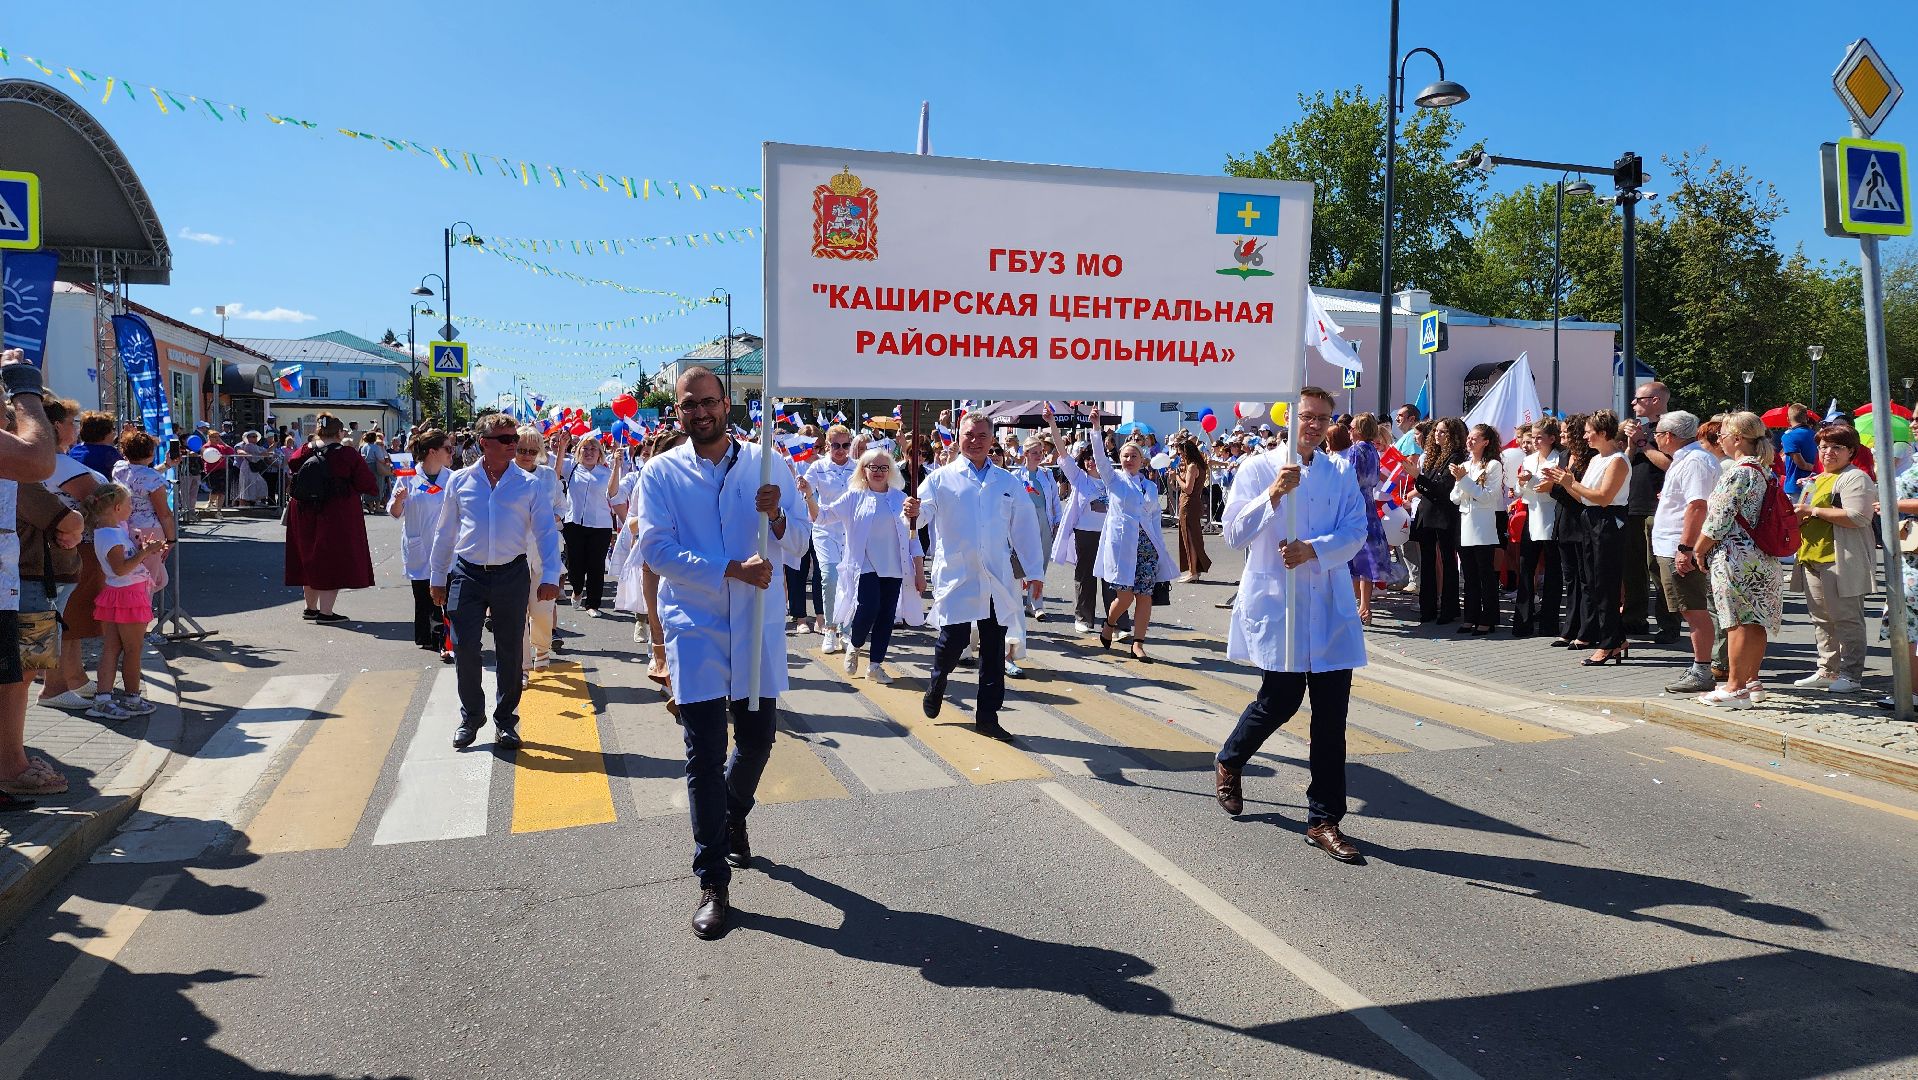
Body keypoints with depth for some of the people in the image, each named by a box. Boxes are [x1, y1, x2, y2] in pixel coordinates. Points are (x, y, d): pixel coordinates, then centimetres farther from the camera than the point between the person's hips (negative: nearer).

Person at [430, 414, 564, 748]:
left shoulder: (530, 484, -1)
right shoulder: (460, 481, 3)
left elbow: (546, 532, -2)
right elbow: (445, 532, 10)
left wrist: (550, 576, -11)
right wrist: (437, 577, 11)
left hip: (511, 575, 0)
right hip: (468, 574, 1)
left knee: (510, 652, 7)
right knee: (464, 649, -1)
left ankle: (506, 720, 21)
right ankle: (470, 717, 19)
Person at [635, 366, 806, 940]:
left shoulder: (766, 463, 2)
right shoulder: (661, 473, -1)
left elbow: (798, 543, 2)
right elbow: (655, 548, -12)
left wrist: (776, 516, -21)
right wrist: (732, 570, -21)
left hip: (758, 625, 2)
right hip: (695, 629, -2)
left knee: (756, 740, 13)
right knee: (704, 756, 0)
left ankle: (734, 814, 46)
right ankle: (713, 883, 11)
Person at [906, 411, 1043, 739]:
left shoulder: (1008, 483, 9)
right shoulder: (941, 479, 1)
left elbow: (1025, 528, 11)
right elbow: (921, 514, -12)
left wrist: (1034, 570, 10)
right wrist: (912, 512, -35)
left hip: (997, 579, 3)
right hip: (956, 577, -3)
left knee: (994, 649, 5)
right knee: (953, 640, -4)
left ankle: (987, 717, 15)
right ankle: (936, 686, 28)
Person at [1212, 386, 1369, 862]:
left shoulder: (1341, 472, 7)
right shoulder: (1258, 469, -1)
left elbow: (1355, 532, -1)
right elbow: (1235, 534, -9)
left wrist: (1313, 549, -17)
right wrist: (1274, 493, -21)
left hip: (1330, 607, 3)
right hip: (1275, 604, -3)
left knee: (1331, 714, 2)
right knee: (1280, 701, 3)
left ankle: (1324, 820, 13)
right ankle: (1229, 762, 34)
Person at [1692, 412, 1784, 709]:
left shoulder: (1737, 473, -16)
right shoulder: (1764, 471, 13)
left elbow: (1719, 521, -19)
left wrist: (1699, 550, -6)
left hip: (1735, 557, -9)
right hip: (1761, 557, 9)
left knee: (1738, 622, -5)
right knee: (1755, 621, 14)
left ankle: (1735, 688, -1)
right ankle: (1751, 681, 22)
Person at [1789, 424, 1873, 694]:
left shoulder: (1855, 478, -6)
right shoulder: (1812, 481, 21)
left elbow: (1856, 517, -20)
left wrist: (1814, 511, -15)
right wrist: (1796, 515, 8)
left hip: (1841, 560, -9)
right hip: (1812, 559, 9)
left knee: (1846, 618, -5)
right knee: (1821, 619, 12)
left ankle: (1851, 675, 1)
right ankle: (1827, 671, 20)